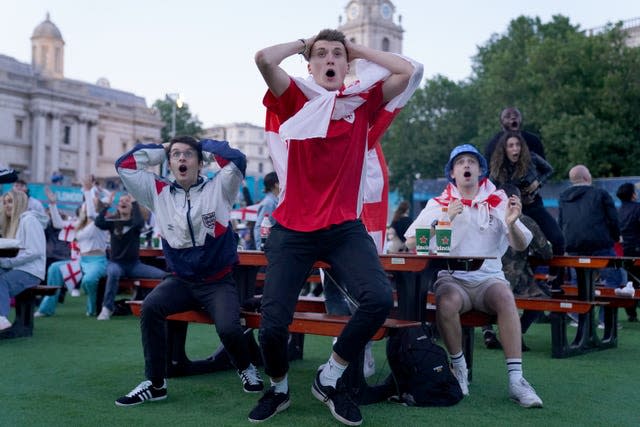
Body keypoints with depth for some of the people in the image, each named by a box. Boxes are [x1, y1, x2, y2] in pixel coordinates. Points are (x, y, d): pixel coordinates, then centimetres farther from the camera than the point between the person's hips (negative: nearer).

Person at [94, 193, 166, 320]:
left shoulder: (135, 221, 3)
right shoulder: (112, 221, 5)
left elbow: (139, 223, -23)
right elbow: (98, 223, -17)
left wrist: (135, 202, -17)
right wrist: (107, 204, -12)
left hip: (134, 263, 1)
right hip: (116, 262, -1)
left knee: (162, 275, -20)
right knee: (113, 272, -39)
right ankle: (107, 308, -28)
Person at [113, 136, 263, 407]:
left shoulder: (218, 189, -2)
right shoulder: (159, 192, 6)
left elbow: (236, 160, -18)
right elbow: (124, 166, 5)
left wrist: (205, 147, -2)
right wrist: (162, 150, 7)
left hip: (217, 281, -3)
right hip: (179, 280, 3)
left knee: (227, 329, -26)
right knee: (150, 307, -26)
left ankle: (245, 367, 10)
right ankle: (155, 384, -12)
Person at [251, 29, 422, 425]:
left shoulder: (364, 102, 8)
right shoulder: (295, 99, 3)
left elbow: (412, 71, -2)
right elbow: (264, 59, -14)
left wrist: (359, 50, 8)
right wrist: (301, 43, 5)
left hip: (345, 228, 1)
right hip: (292, 230, -1)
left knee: (380, 298, -22)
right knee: (273, 324, -7)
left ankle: (329, 379, 4)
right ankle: (278, 389, 28)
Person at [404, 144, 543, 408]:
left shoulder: (497, 202, 10)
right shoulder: (439, 204, 9)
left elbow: (521, 246, 2)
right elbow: (411, 243, -3)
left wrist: (511, 224, -21)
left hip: (488, 276, 1)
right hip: (451, 278, -1)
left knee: (504, 296, -32)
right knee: (447, 301, -34)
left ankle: (516, 379, -30)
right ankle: (459, 368, -12)